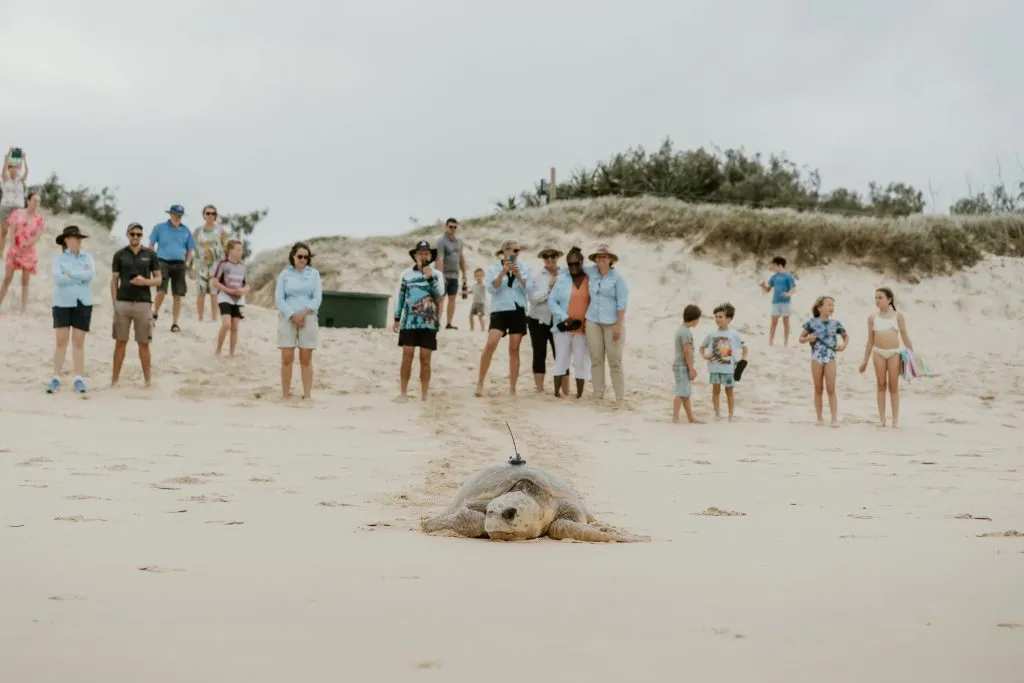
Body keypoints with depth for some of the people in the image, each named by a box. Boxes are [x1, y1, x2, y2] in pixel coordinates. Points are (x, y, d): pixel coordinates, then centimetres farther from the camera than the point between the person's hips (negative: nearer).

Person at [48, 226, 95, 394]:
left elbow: (90, 274, -12)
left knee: (79, 342, 2)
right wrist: (81, 276, -11)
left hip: (83, 304, 1)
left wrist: (70, 274, -11)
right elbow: (58, 278, -15)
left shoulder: (88, 258, 6)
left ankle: (79, 379, 3)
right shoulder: (59, 258, 1)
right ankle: (56, 378, 1)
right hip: (62, 303, -1)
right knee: (61, 340, -2)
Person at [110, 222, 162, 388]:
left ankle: (148, 377, 11)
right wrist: (114, 304, -1)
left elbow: (158, 279, 8)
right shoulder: (119, 255, 6)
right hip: (123, 303, 0)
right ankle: (115, 377, 6)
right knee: (120, 342, 2)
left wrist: (145, 281, -12)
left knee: (143, 343, 4)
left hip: (143, 303, 0)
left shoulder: (150, 254, 6)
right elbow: (114, 281, 7)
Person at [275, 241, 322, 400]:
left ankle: (307, 395, 1)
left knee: (306, 359, 0)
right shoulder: (284, 274, 6)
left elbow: (317, 298, 0)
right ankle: (285, 395, -2)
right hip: (287, 318, 0)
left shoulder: (314, 274, 7)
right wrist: (293, 316, -12)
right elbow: (279, 298, -2)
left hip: (308, 318, 0)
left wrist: (303, 314, -13)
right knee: (287, 358, -4)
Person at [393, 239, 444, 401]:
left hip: (429, 323, 0)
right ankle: (403, 392, 2)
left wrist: (430, 278, -18)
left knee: (425, 359, 1)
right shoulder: (407, 274, 7)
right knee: (407, 357, -4)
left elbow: (439, 293, -7)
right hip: (409, 322, 0)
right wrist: (397, 319, 6)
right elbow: (400, 297, 9)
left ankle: (424, 395, 6)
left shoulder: (436, 275, 6)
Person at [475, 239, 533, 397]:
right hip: (499, 311, -2)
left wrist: (518, 275, -13)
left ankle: (512, 389, 7)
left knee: (514, 349, 3)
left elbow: (528, 289, -1)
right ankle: (480, 383, -11)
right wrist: (503, 273, -17)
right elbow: (491, 289, -8)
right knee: (491, 344, -19)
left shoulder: (525, 268, 9)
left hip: (518, 311, 2)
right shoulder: (493, 268, 4)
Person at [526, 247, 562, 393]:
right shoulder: (537, 276, 2)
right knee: (539, 355, 4)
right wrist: (549, 287, -13)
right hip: (539, 320, 0)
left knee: (560, 355, -4)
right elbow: (533, 297, -10)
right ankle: (540, 390, 9)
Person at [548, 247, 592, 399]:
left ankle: (579, 394, 7)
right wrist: (564, 317, -11)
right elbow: (552, 302, -1)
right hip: (563, 326, -1)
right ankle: (557, 391, 3)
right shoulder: (561, 279, 1)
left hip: (583, 327, 1)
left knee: (580, 361, 4)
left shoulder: (590, 279, 3)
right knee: (561, 358, 0)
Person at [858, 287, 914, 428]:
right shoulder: (873, 317, 7)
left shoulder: (898, 316, 3)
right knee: (880, 385, 1)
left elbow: (905, 336, 5)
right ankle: (882, 418, 5)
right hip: (878, 352, 1)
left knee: (893, 386, 0)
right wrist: (865, 361, 9)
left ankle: (895, 419, 4)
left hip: (894, 352, -1)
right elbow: (870, 340, 11)